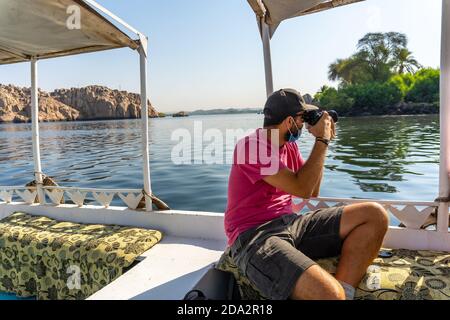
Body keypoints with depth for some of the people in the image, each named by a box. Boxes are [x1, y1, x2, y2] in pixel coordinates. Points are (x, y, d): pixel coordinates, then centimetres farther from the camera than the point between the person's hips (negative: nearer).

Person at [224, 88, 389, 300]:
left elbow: (312, 192, 17)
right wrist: (322, 140, -8)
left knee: (375, 215, -6)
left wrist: (322, 142, 11)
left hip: (289, 223, 9)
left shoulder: (289, 146, 14)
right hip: (254, 236, -9)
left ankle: (343, 290, -19)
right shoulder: (250, 146, -13)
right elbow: (302, 189, -18)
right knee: (330, 295, -36)